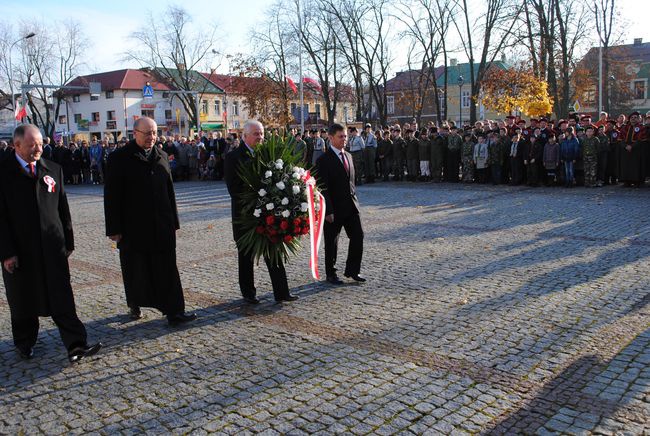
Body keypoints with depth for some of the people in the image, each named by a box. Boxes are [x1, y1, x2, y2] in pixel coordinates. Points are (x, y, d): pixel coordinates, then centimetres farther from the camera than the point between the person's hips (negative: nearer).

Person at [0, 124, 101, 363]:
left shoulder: (53, 169, 6)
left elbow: (63, 208, 9)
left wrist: (68, 241, 7)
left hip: (52, 246, 2)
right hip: (20, 250, -2)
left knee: (62, 298, 0)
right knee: (22, 300, 13)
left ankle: (76, 345, 1)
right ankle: (24, 343, 32)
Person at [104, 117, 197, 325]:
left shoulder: (161, 156, 9)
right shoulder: (119, 158, -5)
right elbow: (111, 196, -6)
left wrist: (173, 222, 12)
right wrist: (114, 228, -8)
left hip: (162, 227, 3)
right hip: (133, 228, -3)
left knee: (167, 271, 2)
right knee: (135, 270, 12)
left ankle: (174, 311, 5)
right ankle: (134, 305, 32)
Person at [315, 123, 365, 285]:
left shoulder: (348, 156, 12)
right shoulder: (324, 160, -11)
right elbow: (323, 188, -14)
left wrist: (354, 199, 12)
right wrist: (328, 211, -17)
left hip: (351, 205, 7)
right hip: (334, 208, -6)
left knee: (358, 236, 6)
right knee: (332, 242, 6)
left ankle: (352, 270, 21)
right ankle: (331, 273, 22)